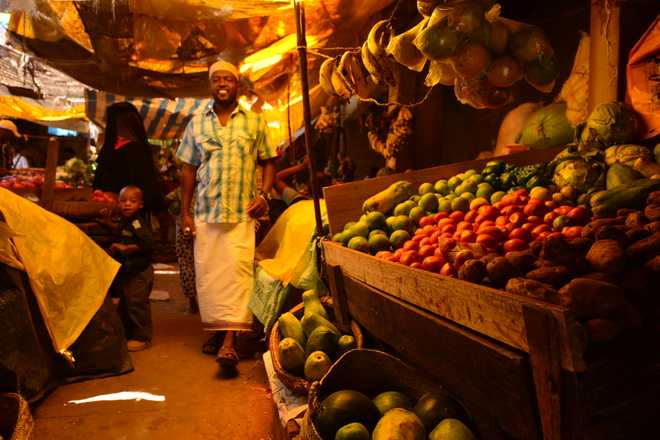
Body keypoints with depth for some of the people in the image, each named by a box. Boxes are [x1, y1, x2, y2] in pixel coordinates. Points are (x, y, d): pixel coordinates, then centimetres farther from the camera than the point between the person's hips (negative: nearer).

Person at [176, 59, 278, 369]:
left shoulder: (255, 121, 9)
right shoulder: (197, 123, 13)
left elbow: (268, 162, 10)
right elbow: (188, 169, 12)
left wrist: (264, 195, -7)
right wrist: (184, 212, 6)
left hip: (242, 212, -2)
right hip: (205, 212, 3)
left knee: (237, 270, -11)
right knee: (207, 273, 5)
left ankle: (229, 340, -12)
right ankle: (216, 330, 21)